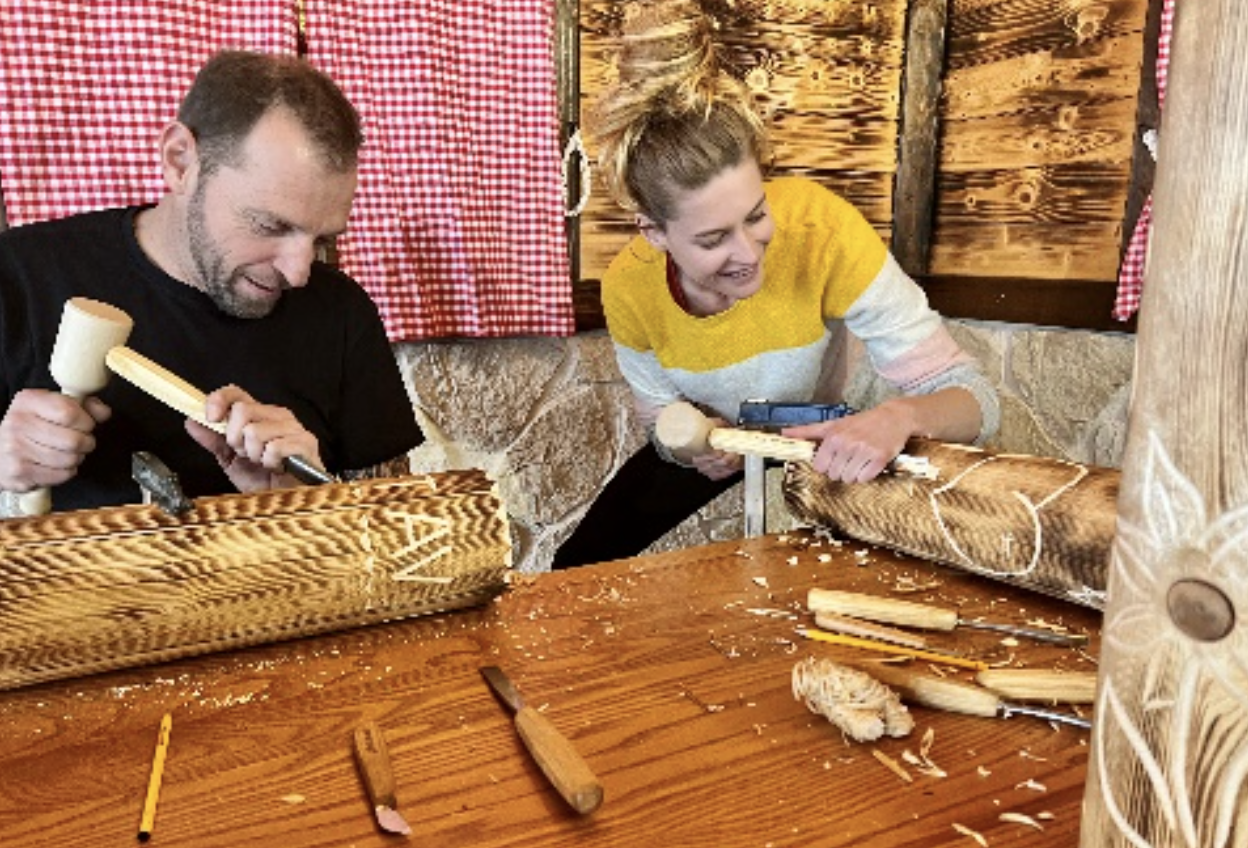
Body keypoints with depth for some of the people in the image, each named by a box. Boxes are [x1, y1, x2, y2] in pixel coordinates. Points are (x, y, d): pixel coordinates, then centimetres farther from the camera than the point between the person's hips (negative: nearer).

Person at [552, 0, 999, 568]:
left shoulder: (820, 228, -37)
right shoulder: (629, 288, -28)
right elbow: (662, 423, -11)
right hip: (714, 442, 2)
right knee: (577, 573, 1)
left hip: (819, 439, -1)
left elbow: (973, 396, -35)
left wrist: (899, 416, -58)